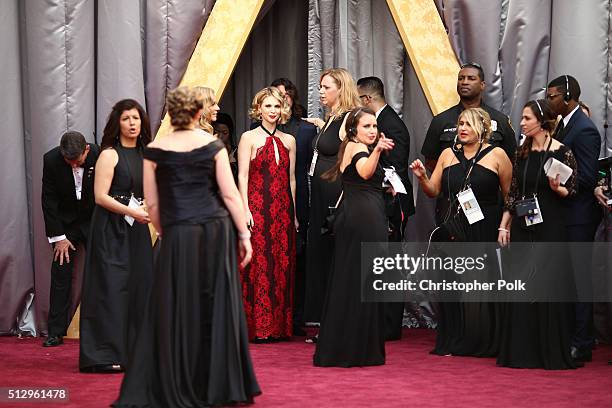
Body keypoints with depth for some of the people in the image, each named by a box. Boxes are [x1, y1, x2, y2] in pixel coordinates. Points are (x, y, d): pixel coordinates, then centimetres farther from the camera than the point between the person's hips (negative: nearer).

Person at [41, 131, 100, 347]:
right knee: (61, 274, -2)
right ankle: (56, 331, 1)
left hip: (95, 221, 0)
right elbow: (48, 200, -10)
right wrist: (58, 237, -12)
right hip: (65, 222, 1)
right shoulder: (51, 159, -18)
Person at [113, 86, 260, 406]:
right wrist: (244, 234, 4)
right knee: (218, 306, 9)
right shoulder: (213, 145, 0)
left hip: (178, 234, -1)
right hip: (216, 230, 1)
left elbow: (152, 203, 3)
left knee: (176, 310, 4)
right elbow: (230, 194, -2)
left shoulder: (155, 151, -1)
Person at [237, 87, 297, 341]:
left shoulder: (288, 141, 14)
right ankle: (258, 327, -4)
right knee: (258, 263, -6)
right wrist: (246, 209, -12)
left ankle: (280, 325, 9)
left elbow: (291, 179, 15)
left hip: (282, 210, 5)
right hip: (257, 207, -4)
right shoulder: (249, 138, 1)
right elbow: (242, 176, -4)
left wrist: (294, 213, 12)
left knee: (282, 263, 4)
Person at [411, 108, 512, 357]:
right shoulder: (448, 155, 11)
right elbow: (433, 191, 11)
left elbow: (510, 196, 0)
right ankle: (454, 342, 10)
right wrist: (422, 177, -7)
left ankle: (484, 342, 8)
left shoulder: (497, 155, 0)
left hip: (485, 231, -3)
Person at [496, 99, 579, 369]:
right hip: (522, 228, 5)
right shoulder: (522, 153, 9)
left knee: (549, 285, -5)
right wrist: (504, 226, 9)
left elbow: (571, 191, -3)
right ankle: (522, 351, 11)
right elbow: (513, 192, 13)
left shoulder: (562, 152, -6)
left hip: (551, 228, -5)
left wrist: (557, 188, -24)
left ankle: (552, 352, 4)